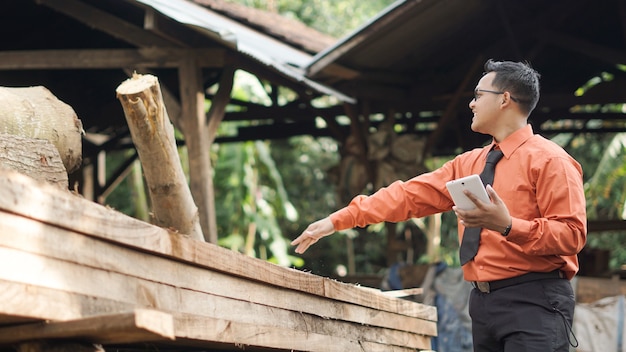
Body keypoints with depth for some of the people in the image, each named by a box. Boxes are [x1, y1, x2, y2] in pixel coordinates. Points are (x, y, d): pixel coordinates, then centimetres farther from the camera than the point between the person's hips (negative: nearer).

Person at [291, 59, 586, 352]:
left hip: (534, 302, -7)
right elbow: (409, 195, 15)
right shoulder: (468, 163, 18)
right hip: (483, 302, 7)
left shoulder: (548, 160, -5)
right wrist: (338, 220, 10)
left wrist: (508, 226, -24)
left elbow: (572, 234, -12)